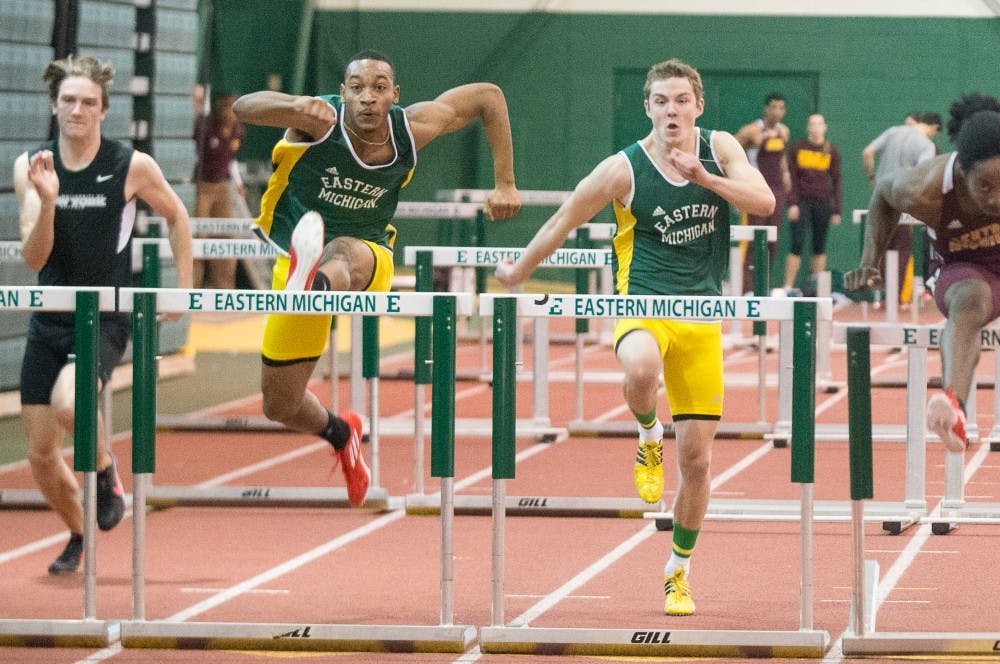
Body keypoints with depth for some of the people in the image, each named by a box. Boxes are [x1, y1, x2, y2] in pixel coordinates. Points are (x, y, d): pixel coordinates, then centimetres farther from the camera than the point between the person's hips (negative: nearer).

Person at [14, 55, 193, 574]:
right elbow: (34, 259, -8)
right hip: (49, 321, 4)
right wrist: (47, 201, -24)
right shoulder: (30, 167, -2)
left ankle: (105, 471, -1)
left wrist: (184, 289, 7)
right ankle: (79, 536, 33)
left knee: (68, 403, -32)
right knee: (41, 456, 5)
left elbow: (176, 217, 11)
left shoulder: (133, 167, -8)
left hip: (106, 320, -3)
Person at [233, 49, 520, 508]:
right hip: (291, 262, 1)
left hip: (368, 265, -1)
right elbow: (243, 107, -37)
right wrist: (295, 107, -58)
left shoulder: (411, 129, -10)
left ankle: (314, 282, -78)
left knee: (343, 250, -40)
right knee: (280, 407, 9)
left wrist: (505, 185, 0)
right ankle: (339, 433, 43)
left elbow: (488, 96, 5)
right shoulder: (321, 121, -18)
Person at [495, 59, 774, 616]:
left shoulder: (720, 149, 2)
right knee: (641, 369, -41)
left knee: (696, 458, 3)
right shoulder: (623, 171, -7)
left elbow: (764, 202, -9)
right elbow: (564, 221, 3)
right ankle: (649, 439, -6)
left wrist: (704, 177, -21)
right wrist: (518, 273, 12)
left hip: (702, 318, 3)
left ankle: (679, 573, 21)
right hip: (641, 306, -3)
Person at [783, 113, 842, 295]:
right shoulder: (797, 148, 4)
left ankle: (818, 286, 11)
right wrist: (792, 203, -7)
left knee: (820, 246, 6)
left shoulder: (831, 151, 7)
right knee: (797, 243, -8)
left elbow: (836, 182, 8)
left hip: (823, 203, 2)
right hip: (801, 201, -2)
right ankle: (789, 286, -6)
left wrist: (836, 210, 5)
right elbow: (792, 177, 2)